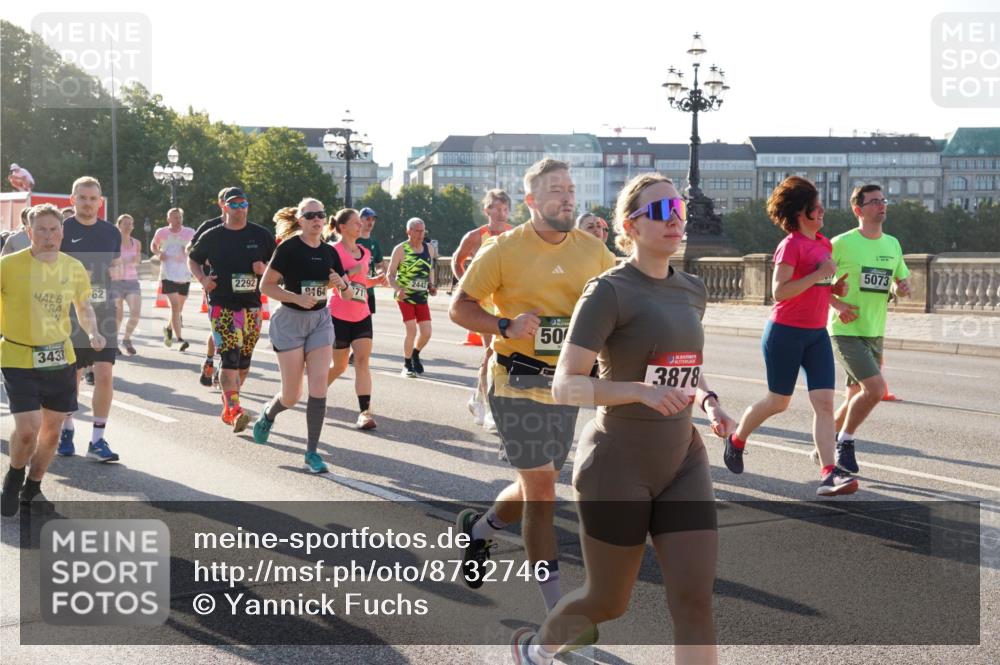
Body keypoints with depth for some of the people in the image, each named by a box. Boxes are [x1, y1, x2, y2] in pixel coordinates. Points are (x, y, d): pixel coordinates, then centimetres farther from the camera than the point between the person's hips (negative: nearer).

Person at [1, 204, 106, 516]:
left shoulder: (74, 268, 1)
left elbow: (83, 305, 17)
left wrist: (92, 332, 1)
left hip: (61, 358, 5)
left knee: (52, 429, 11)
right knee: (27, 429, -15)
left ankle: (32, 489, 32)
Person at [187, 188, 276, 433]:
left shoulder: (261, 235, 5)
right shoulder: (212, 236, 3)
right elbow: (192, 259, 17)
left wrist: (265, 269, -10)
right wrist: (202, 278, -2)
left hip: (252, 306, 3)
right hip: (221, 305, -3)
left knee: (244, 360, 9)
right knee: (230, 357, -15)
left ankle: (228, 402, 27)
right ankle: (234, 410, -20)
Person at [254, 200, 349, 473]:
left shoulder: (329, 252, 5)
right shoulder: (289, 247, -10)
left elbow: (345, 290, 13)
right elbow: (266, 286, -11)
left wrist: (341, 283, -10)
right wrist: (297, 298, -23)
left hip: (320, 320, 4)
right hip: (290, 320, -4)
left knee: (318, 387, -7)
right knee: (291, 396, 1)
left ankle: (312, 452, 1)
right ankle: (267, 415, 37)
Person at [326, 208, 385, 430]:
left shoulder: (365, 253, 11)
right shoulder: (333, 250, -10)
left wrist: (375, 280, 7)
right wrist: (350, 273, -23)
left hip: (362, 316, 5)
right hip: (339, 316, -5)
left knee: (362, 361, -9)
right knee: (339, 365, 7)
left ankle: (365, 411, -14)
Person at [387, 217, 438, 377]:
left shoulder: (429, 248, 4)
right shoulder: (400, 249, -9)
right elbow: (391, 274, -7)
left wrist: (431, 285, 2)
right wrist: (397, 289, -23)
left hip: (422, 297, 5)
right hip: (405, 296, -5)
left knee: (426, 333, 1)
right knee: (412, 330, -13)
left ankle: (415, 355, 32)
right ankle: (407, 365, 5)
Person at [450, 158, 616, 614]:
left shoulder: (592, 250, 4)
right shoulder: (505, 249, -7)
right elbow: (459, 306, -3)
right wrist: (506, 326, -19)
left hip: (566, 385, 5)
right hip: (518, 383, -5)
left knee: (538, 486, 16)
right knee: (541, 487, -5)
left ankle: (479, 529, 46)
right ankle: (557, 607, 3)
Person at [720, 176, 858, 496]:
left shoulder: (824, 244, 11)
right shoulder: (791, 245, -13)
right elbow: (779, 291, -22)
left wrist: (836, 287, 6)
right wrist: (819, 274, -25)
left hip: (817, 334, 7)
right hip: (786, 333, -7)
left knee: (824, 402, -6)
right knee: (779, 401, 7)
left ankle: (829, 474, -10)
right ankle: (736, 440, 34)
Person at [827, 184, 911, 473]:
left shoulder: (892, 244, 9)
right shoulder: (842, 243, -11)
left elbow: (903, 279, 21)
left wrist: (902, 287, -3)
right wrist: (837, 305, -17)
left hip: (875, 333, 7)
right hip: (846, 331, -7)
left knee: (856, 398, 12)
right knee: (875, 388, -19)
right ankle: (845, 442, 2)